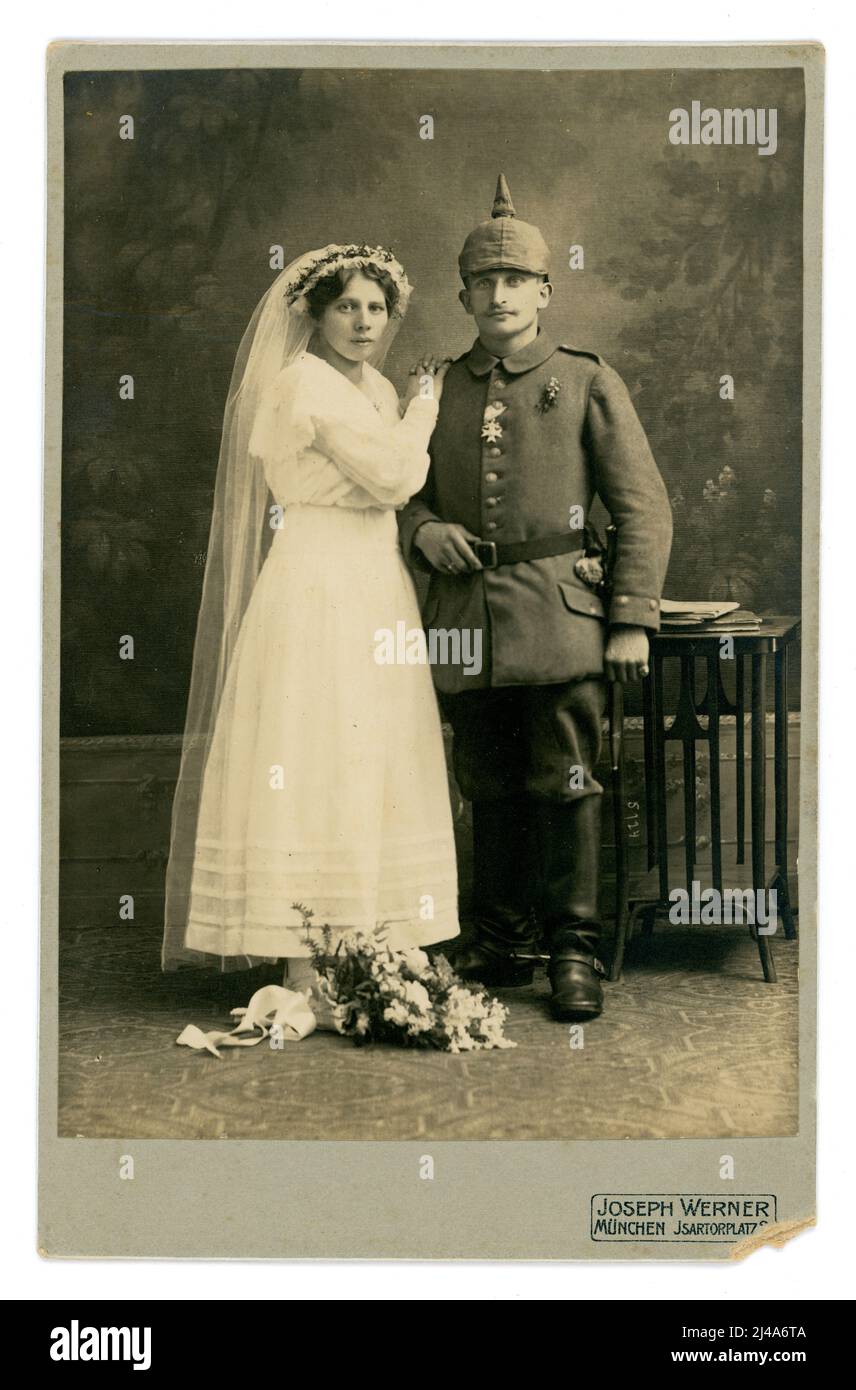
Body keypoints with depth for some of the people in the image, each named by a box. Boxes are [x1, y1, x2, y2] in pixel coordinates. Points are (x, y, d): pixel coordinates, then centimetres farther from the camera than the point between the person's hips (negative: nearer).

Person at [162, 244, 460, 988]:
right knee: (312, 763, -6)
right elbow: (392, 477, -16)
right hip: (314, 591, -9)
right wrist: (424, 405, -3)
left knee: (363, 766, 9)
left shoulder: (377, 389, 17)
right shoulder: (304, 383, -10)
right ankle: (303, 968, -1)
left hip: (375, 591, 9)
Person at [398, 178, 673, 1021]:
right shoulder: (436, 391, 15)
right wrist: (424, 530, -3)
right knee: (491, 787, 9)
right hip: (465, 618, 3)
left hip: (560, 616, -3)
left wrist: (633, 621, -7)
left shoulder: (588, 382, 5)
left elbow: (643, 508, 2)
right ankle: (501, 942, 21)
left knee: (566, 784, -3)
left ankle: (574, 949, 7)